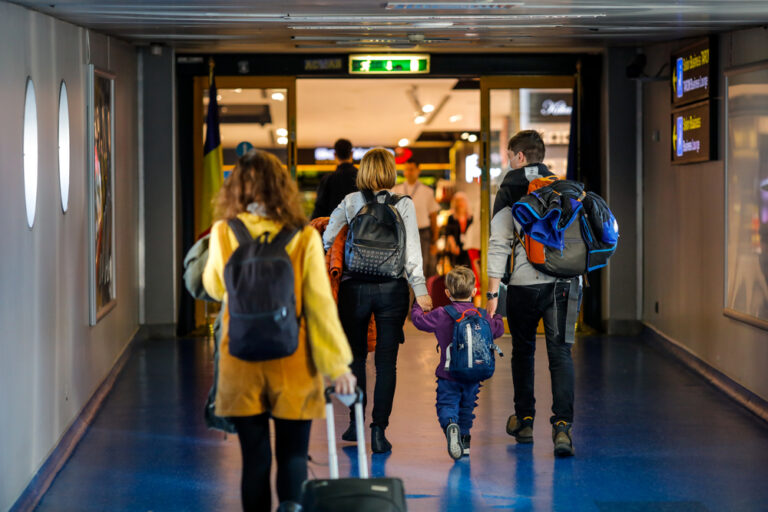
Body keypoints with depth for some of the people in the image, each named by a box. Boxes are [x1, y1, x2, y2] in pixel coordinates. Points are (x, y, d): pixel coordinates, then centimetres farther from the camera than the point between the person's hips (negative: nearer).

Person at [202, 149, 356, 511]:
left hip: (241, 363, 1)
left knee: (254, 458, 8)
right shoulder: (304, 237, -7)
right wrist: (338, 364, 0)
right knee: (293, 457, 8)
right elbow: (320, 305, -6)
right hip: (292, 365, -1)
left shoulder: (223, 233, -4)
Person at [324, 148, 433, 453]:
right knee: (386, 361, 2)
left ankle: (356, 424, 23)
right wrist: (420, 289, -5)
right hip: (392, 288, -1)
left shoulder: (350, 203, 0)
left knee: (356, 356, 16)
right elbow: (412, 250, -6)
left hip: (354, 288, 1)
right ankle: (379, 430, -3)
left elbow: (327, 239, 5)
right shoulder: (403, 205, -2)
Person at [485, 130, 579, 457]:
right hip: (561, 282, 2)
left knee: (523, 350, 16)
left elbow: (499, 244, -5)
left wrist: (493, 292, -4)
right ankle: (562, 425, -17)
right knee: (560, 352, -2)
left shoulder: (509, 191, -1)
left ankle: (524, 421, 27)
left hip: (524, 284, -2)